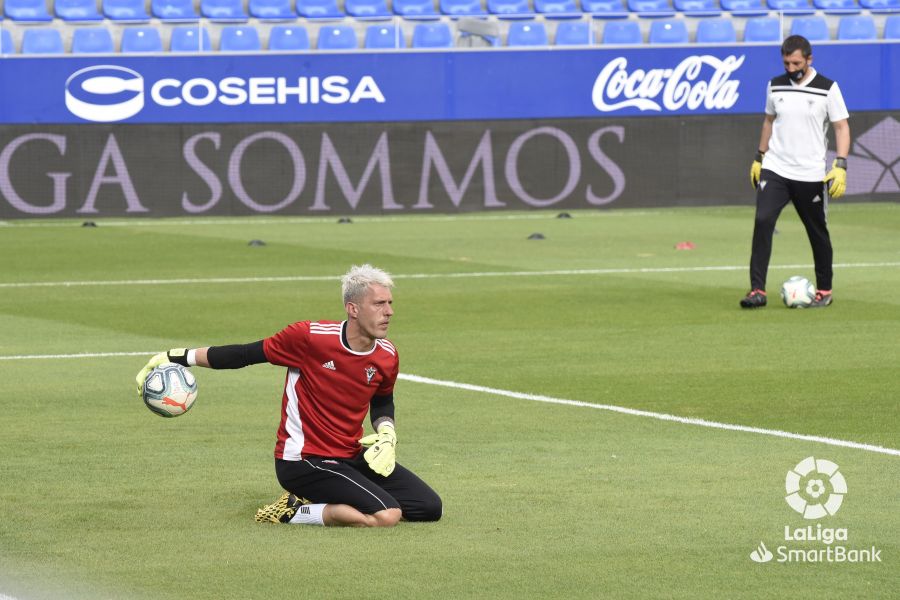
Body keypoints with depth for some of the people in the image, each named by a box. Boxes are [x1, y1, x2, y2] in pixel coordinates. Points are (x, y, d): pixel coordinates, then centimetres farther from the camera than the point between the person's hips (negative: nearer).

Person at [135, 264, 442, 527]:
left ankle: (315, 503, 11)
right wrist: (178, 358, -6)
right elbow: (246, 354, -7)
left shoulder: (387, 357, -1)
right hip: (304, 461, -8)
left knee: (430, 508, 3)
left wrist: (386, 433, 0)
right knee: (387, 516, -25)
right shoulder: (310, 337, -19)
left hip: (352, 455, 8)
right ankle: (291, 513, -4)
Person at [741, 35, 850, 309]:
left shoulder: (827, 88, -6)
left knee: (818, 232, 7)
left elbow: (841, 127, -5)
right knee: (762, 221, -16)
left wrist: (840, 166, -15)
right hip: (774, 169, 2)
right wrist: (758, 158, 19)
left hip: (810, 174, -2)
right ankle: (757, 290, -16)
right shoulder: (776, 86, 6)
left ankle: (824, 290, 25)